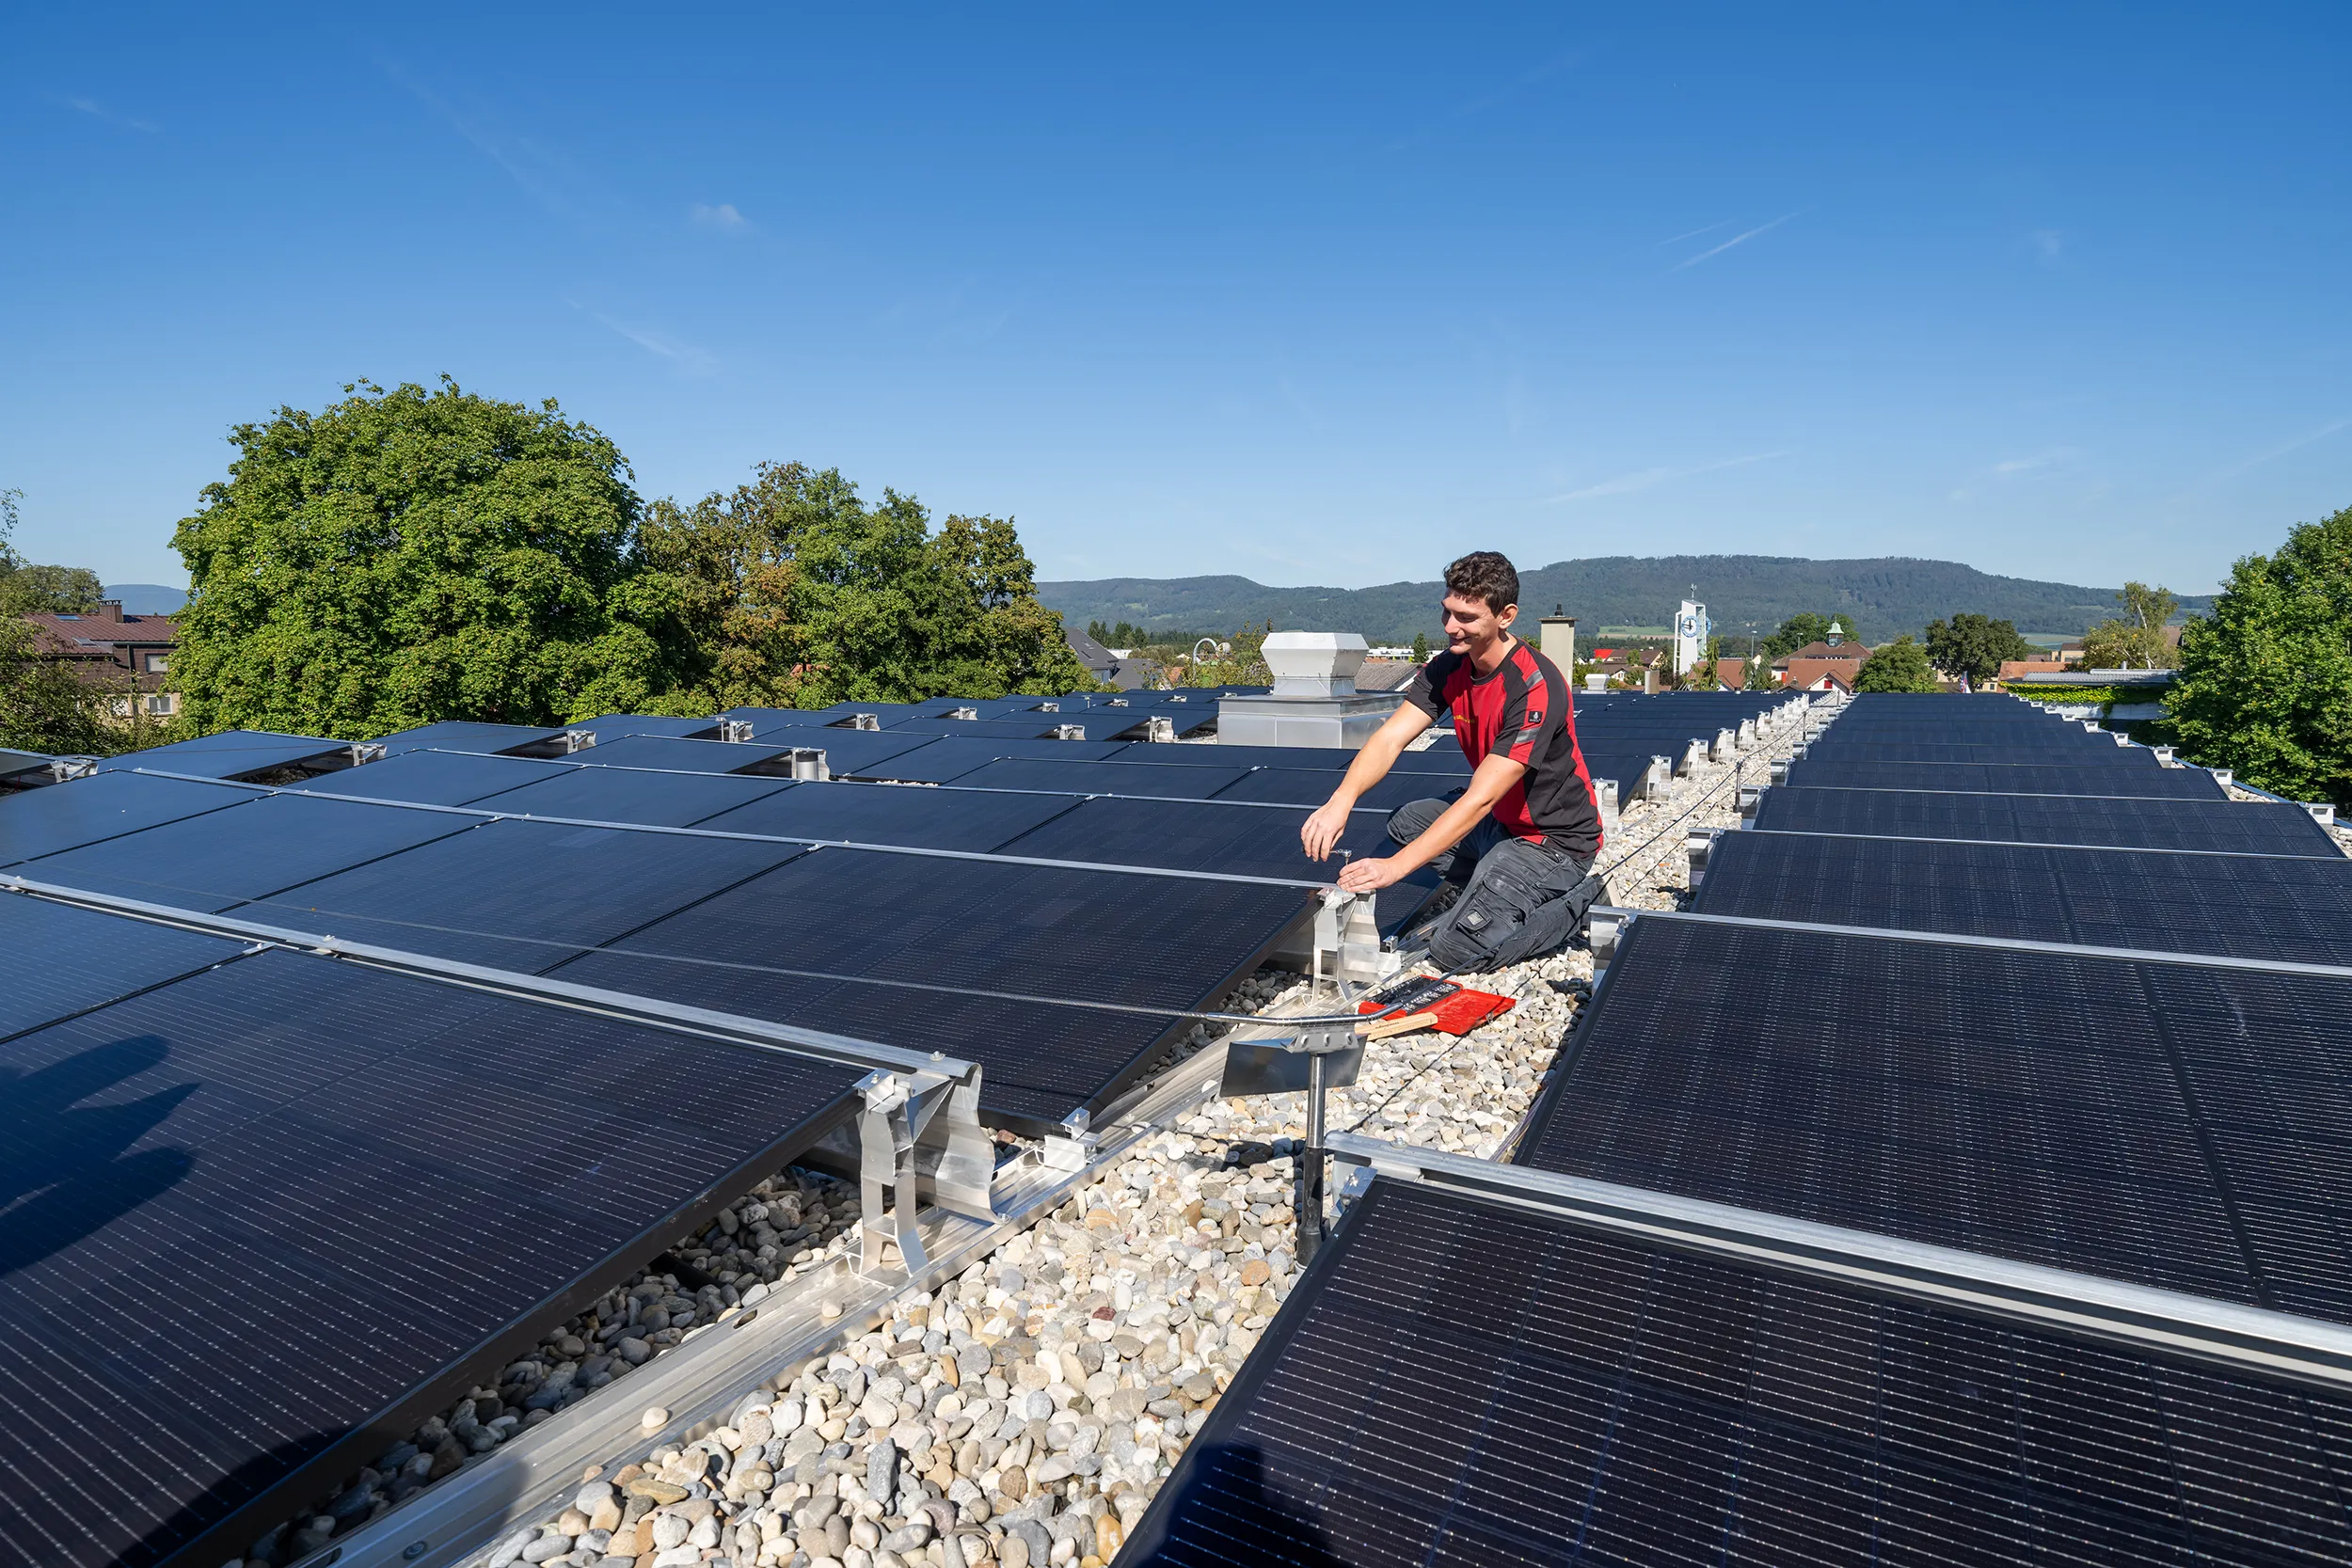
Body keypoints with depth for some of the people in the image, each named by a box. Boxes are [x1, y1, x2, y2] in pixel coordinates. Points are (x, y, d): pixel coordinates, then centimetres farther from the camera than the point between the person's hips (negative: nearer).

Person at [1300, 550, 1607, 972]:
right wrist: (1341, 801, -35)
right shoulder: (1449, 668, -5)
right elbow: (1391, 738, -15)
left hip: (1555, 839, -8)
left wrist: (1396, 866, -35)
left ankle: (1575, 904, 3)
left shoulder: (1535, 687, -29)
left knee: (1455, 948, -16)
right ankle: (1493, 891, 7)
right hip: (1499, 819, 8)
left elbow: (1480, 799, -31)